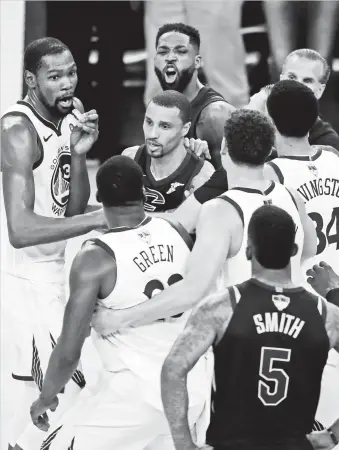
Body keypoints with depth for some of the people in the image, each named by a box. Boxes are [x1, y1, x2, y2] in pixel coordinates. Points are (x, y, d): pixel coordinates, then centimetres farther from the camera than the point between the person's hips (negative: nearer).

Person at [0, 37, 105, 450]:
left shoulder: (70, 114, 3)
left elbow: (73, 209, 3)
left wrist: (78, 154, -13)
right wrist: (99, 220, -36)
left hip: (55, 267, 9)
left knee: (43, 384, 19)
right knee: (65, 387, -11)